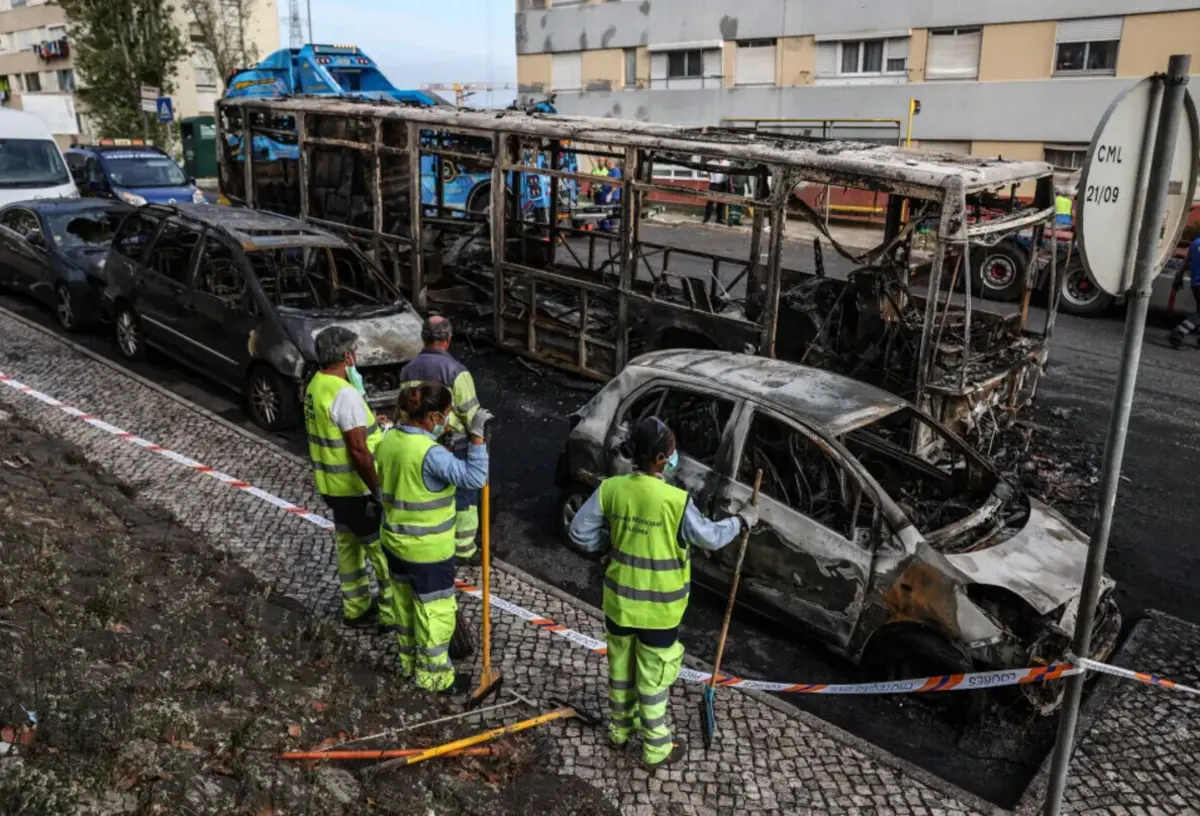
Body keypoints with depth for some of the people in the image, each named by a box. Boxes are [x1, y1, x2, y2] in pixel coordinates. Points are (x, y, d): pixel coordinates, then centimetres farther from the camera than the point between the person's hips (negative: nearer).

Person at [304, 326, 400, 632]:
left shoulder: (316, 385, 5)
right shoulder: (345, 393, -25)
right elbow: (358, 450, -27)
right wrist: (377, 490, -22)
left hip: (333, 485, 9)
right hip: (356, 489, -9)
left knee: (348, 546, 20)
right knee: (384, 552, 3)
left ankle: (355, 608, 32)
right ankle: (392, 613, 13)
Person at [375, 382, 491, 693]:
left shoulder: (389, 440, -3)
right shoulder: (430, 453, -29)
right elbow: (475, 477, -31)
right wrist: (477, 435, -29)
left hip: (394, 542, 8)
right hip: (427, 550, -8)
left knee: (405, 604, 24)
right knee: (435, 612, 9)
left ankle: (409, 662, 43)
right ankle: (435, 677, 24)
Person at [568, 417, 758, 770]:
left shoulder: (611, 489, -12)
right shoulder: (676, 501, -25)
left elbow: (580, 533, -5)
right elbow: (710, 538, -10)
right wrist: (741, 520, 8)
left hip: (619, 602, 4)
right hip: (658, 609, -4)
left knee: (621, 669, 24)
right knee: (653, 680, 13)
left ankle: (620, 730, 45)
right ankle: (656, 750, 30)